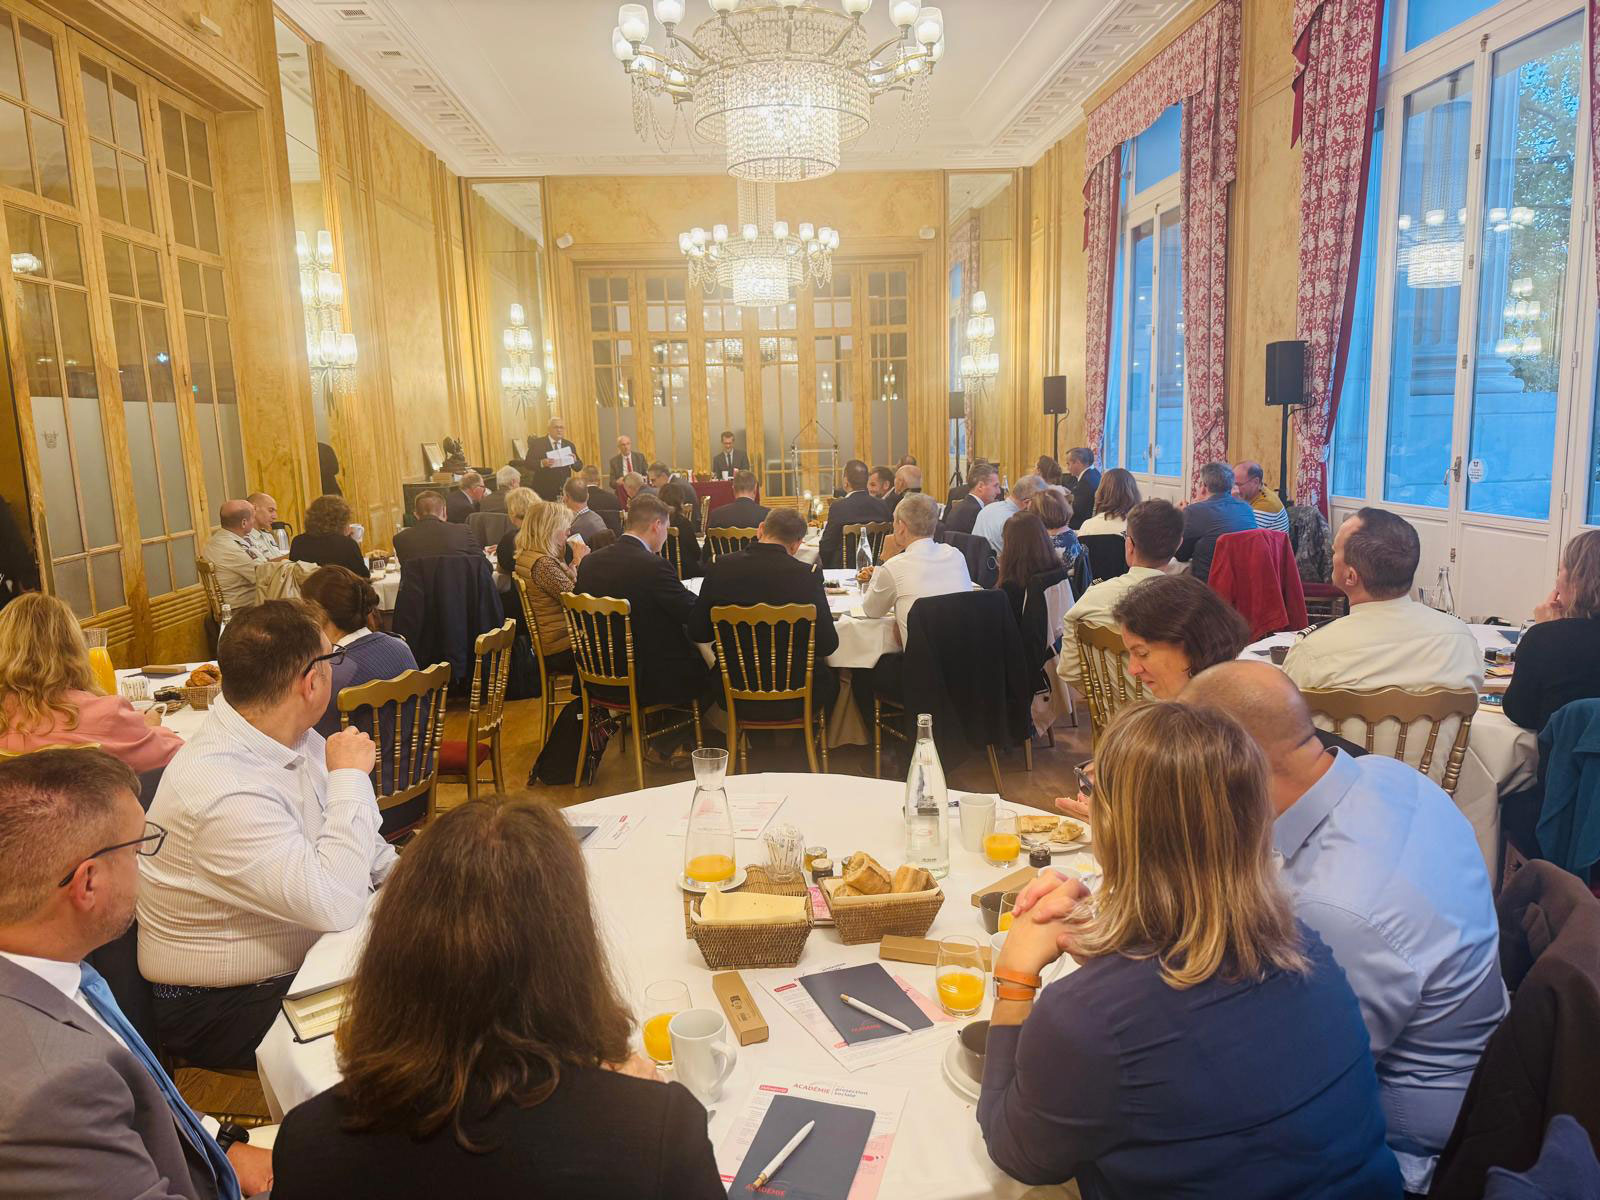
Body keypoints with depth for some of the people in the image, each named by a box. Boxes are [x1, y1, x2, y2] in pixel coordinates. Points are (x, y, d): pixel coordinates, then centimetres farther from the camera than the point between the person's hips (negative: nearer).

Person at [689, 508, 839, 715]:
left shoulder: (719, 567, -9)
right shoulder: (806, 575, -17)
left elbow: (698, 633, -1)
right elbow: (827, 645, -11)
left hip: (734, 698, 3)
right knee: (829, 679, 30)